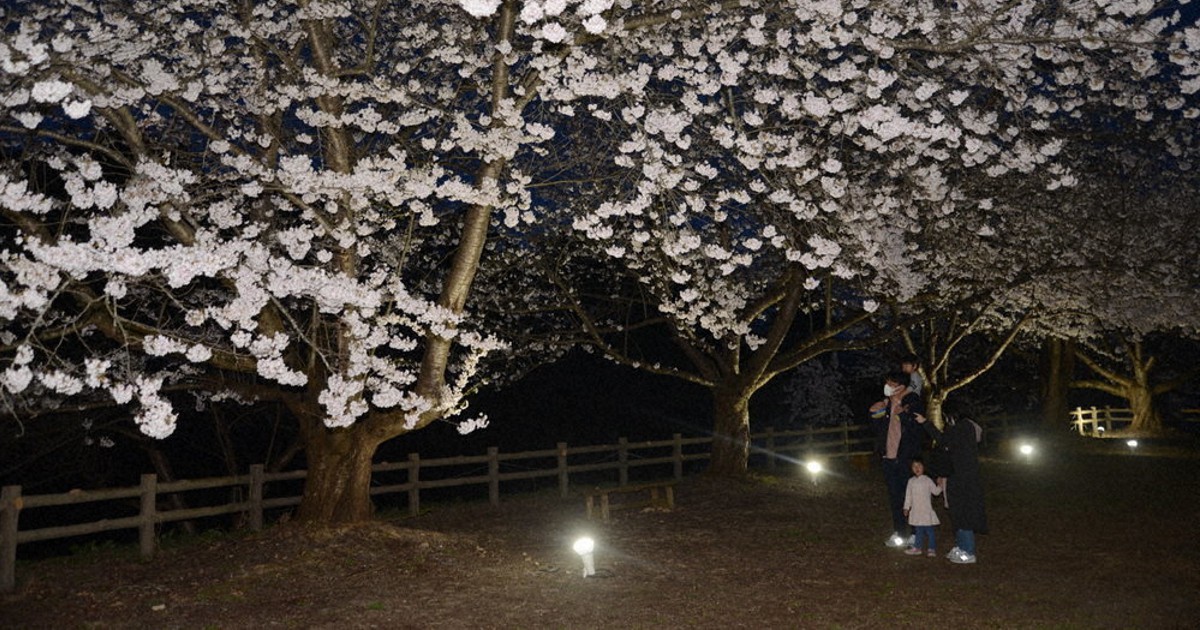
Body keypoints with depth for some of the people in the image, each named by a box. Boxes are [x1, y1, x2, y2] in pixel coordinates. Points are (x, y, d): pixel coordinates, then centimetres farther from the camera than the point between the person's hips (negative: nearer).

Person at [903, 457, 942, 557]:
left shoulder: (927, 480, -5)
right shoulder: (911, 481, 6)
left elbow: (935, 491, -1)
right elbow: (908, 495, 10)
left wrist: (940, 486, -17)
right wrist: (906, 508, 11)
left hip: (926, 510, -4)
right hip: (916, 511, 4)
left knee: (929, 530, -1)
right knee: (918, 530, 14)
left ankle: (932, 549, 7)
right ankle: (917, 547, 24)